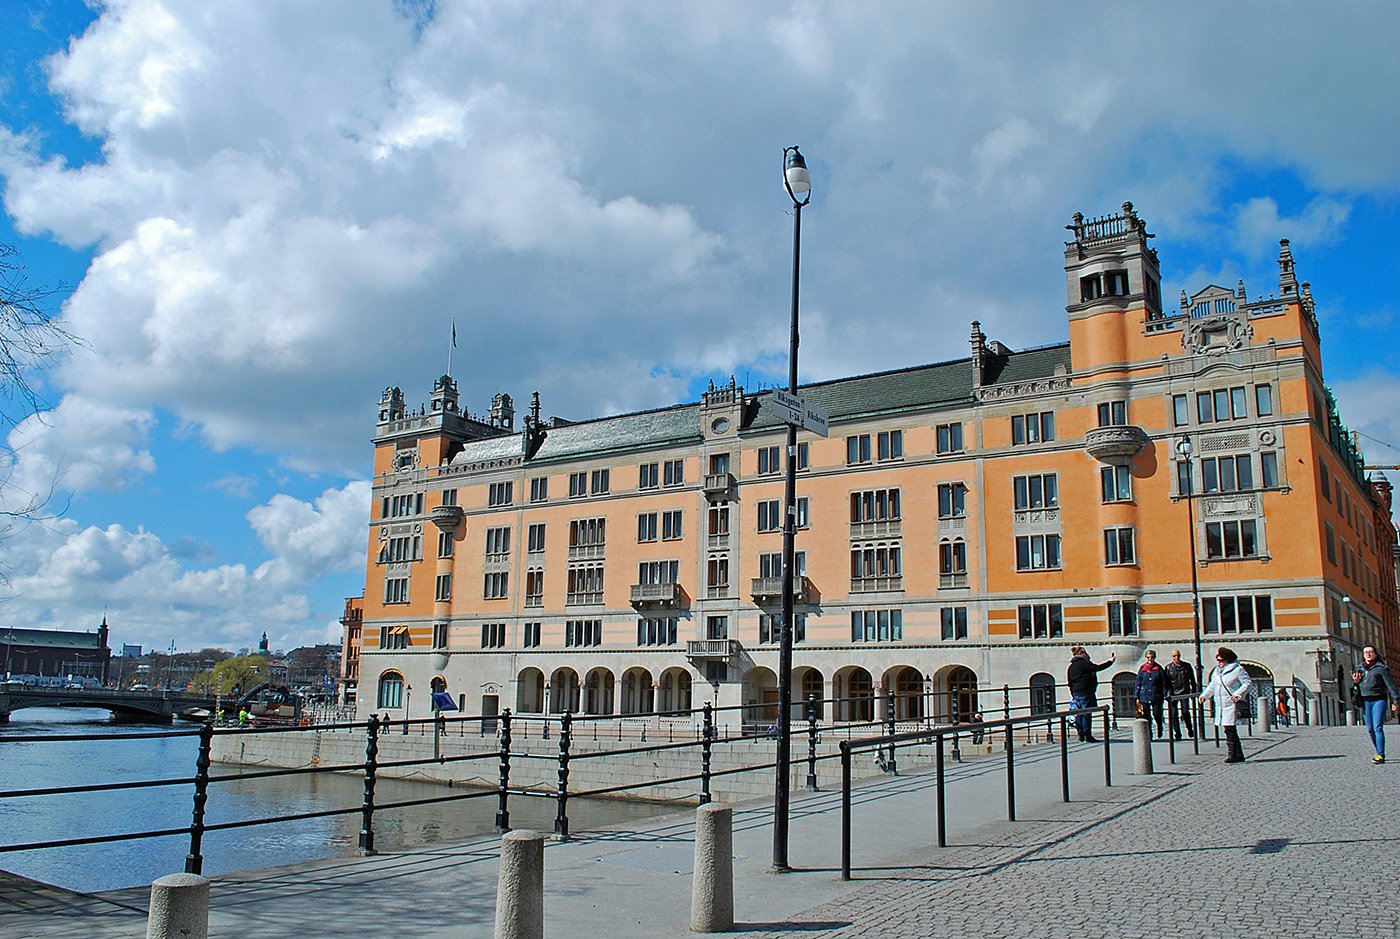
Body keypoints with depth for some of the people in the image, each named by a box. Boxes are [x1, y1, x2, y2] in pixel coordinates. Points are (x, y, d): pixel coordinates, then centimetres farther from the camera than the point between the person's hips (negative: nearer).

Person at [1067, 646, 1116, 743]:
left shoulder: (1071, 665, 15)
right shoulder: (1083, 663, -10)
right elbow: (1098, 668, -11)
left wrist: (1072, 695, 20)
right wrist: (1111, 661, 1)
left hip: (1075, 692, 8)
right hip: (1085, 691, -8)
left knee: (1079, 714, 9)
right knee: (1086, 713, -5)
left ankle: (1081, 735, 11)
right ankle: (1087, 736, -5)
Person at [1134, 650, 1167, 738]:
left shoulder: (1159, 669, 2)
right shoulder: (1142, 669, 4)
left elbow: (1164, 683, 5)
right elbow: (1137, 683, 7)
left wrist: (1165, 695, -2)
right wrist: (1137, 697, 4)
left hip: (1156, 696, -1)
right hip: (1144, 697, 1)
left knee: (1157, 714, 3)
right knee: (1146, 716, 0)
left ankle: (1160, 728, 33)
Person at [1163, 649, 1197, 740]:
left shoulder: (1187, 666, 7)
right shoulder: (1168, 667, 2)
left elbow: (1192, 680, 16)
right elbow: (1166, 682, 1)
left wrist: (1194, 691, 13)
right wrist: (1167, 693, -7)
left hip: (1184, 692, 0)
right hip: (1173, 693, 0)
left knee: (1185, 711, -8)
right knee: (1174, 713, -2)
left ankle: (1190, 728, 17)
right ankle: (1177, 733, 7)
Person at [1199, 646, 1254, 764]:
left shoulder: (1238, 670, -5)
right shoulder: (1217, 671, 17)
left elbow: (1248, 684, -9)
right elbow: (1212, 685, 27)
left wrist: (1238, 694, -22)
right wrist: (1204, 695, 14)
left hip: (1232, 705, -7)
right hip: (1220, 706, 7)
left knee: (1229, 729, -12)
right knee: (1228, 730, 7)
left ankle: (1231, 754, -8)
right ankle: (1239, 755, 15)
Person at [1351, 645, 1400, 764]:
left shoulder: (1381, 668, -1)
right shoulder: (1359, 668, 15)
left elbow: (1390, 684, -4)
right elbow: (1357, 687, 22)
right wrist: (1356, 681, -1)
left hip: (1379, 700, -5)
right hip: (1365, 701, 5)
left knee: (1378, 727, -13)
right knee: (1370, 729, 7)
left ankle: (1380, 755, -13)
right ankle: (1379, 752, 21)